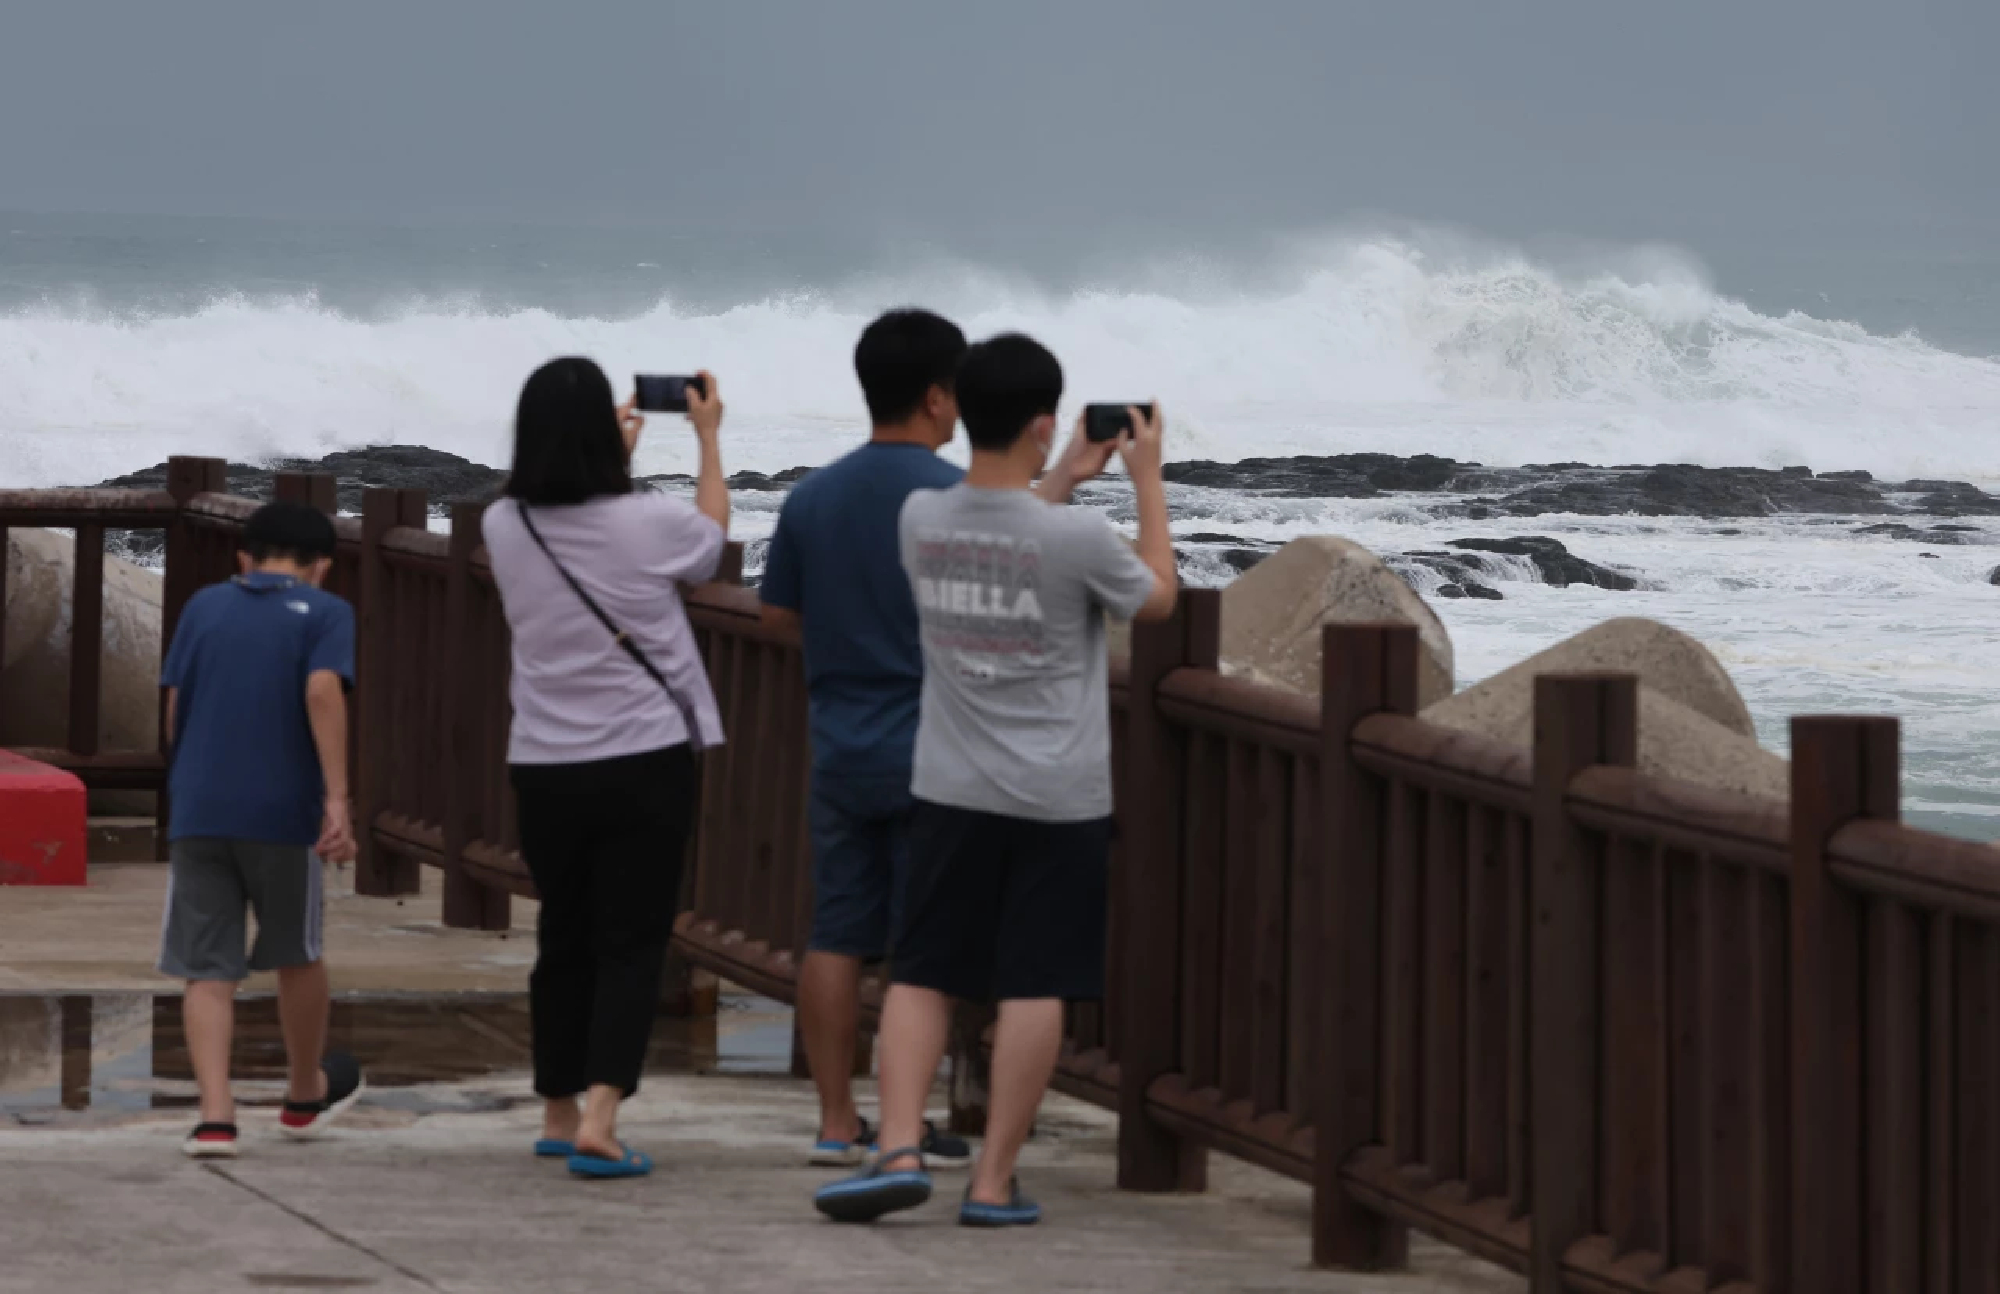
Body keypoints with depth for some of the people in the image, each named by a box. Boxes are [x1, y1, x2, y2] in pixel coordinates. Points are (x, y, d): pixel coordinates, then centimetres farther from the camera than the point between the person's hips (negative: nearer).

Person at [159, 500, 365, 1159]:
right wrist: (337, 799, -18)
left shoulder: (204, 606, 11)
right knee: (298, 954, 18)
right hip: (283, 812, -2)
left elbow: (174, 705, 11)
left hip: (198, 812, 2)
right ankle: (306, 1095, 36)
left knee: (207, 970, 3)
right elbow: (323, 692, -14)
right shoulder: (325, 613, 1)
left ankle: (215, 1115, -13)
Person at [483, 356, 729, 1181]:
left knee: (564, 940, 17)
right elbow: (712, 534, 12)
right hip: (644, 762, -4)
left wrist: (616, 449, 32)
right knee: (632, 945, -1)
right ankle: (599, 1120, -15)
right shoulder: (646, 524, -12)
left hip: (543, 766, 4)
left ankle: (560, 1113, 29)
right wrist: (709, 439, 25)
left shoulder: (505, 529, -2)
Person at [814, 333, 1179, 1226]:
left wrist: (1062, 483, 27)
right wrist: (1147, 480, 12)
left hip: (951, 791, 3)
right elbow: (1157, 599, 4)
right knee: (1034, 985, 2)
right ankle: (994, 1181, 2)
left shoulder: (921, 519, -3)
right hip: (1060, 799, -3)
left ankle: (899, 1148, -7)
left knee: (921, 974, 9)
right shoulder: (1077, 539, -16)